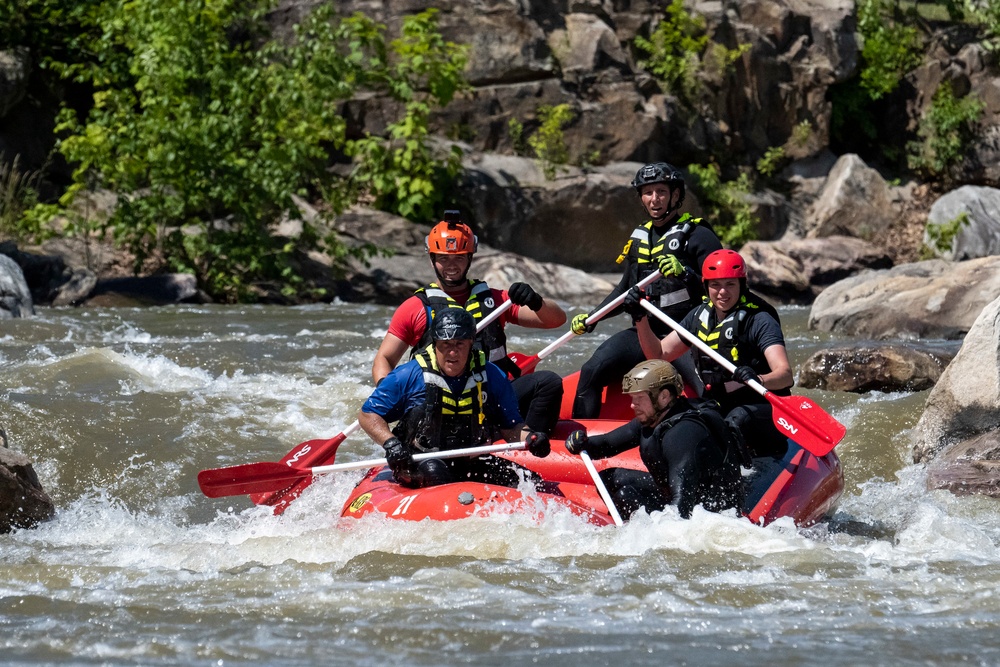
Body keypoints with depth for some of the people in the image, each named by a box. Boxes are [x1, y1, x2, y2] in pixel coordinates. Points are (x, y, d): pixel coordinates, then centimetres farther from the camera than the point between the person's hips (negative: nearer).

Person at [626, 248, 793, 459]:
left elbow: (786, 376, -24)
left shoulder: (759, 320, -12)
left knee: (736, 421, -36)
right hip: (718, 408, 7)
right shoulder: (700, 317, 8)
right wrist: (640, 318, 2)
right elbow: (659, 354, 16)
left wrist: (758, 379, -46)